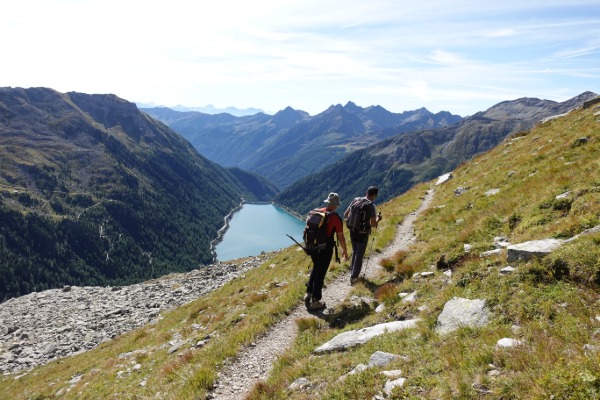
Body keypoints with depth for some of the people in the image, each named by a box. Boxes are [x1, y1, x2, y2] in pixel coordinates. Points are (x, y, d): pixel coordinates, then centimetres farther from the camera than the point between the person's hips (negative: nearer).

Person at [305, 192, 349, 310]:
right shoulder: (336, 218, -15)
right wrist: (345, 251, 2)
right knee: (320, 274, 5)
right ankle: (315, 301, 15)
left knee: (315, 268, 27)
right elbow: (341, 237, -12)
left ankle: (309, 293, 33)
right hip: (325, 249, -6)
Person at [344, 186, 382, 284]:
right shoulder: (371, 206, -17)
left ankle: (353, 270, 36)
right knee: (359, 255, 8)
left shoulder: (355, 200, -2)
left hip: (353, 231, 5)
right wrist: (378, 219, 0)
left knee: (355, 251, 25)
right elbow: (373, 225, -19)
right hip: (363, 233, -5)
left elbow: (345, 215, 3)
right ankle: (354, 277, 10)